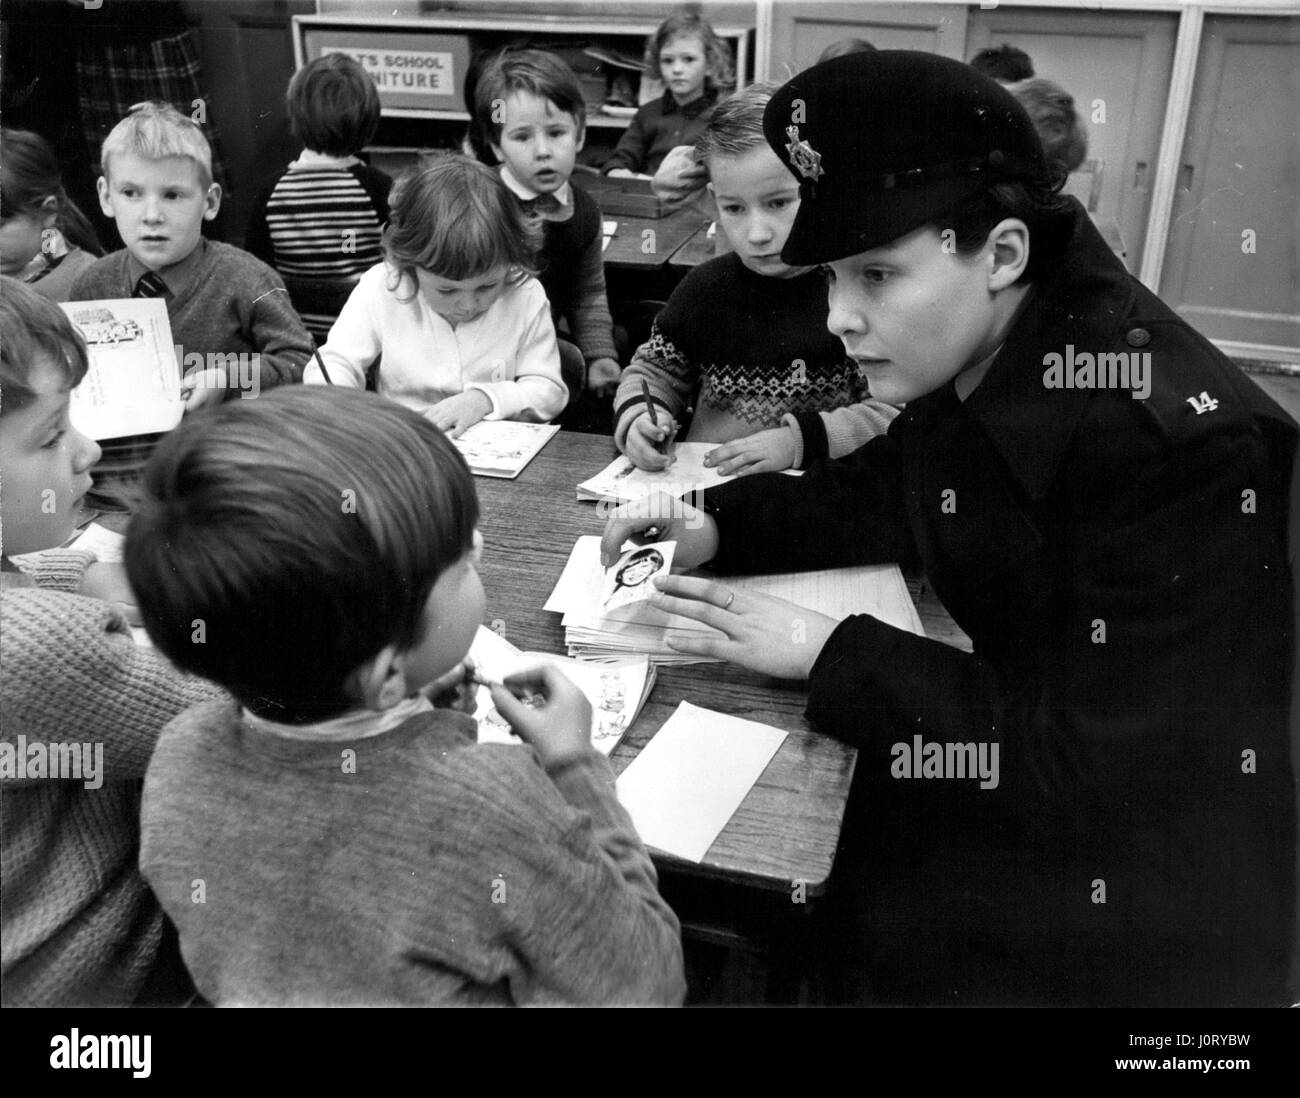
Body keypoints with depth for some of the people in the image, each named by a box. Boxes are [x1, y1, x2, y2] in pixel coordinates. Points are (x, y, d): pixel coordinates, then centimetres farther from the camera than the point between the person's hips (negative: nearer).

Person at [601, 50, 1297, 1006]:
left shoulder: (1176, 440, -28)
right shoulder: (968, 362, -5)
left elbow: (1103, 763, -27)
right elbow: (894, 497, 13)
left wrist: (831, 656, -24)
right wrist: (720, 526, -4)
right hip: (1030, 789, 7)